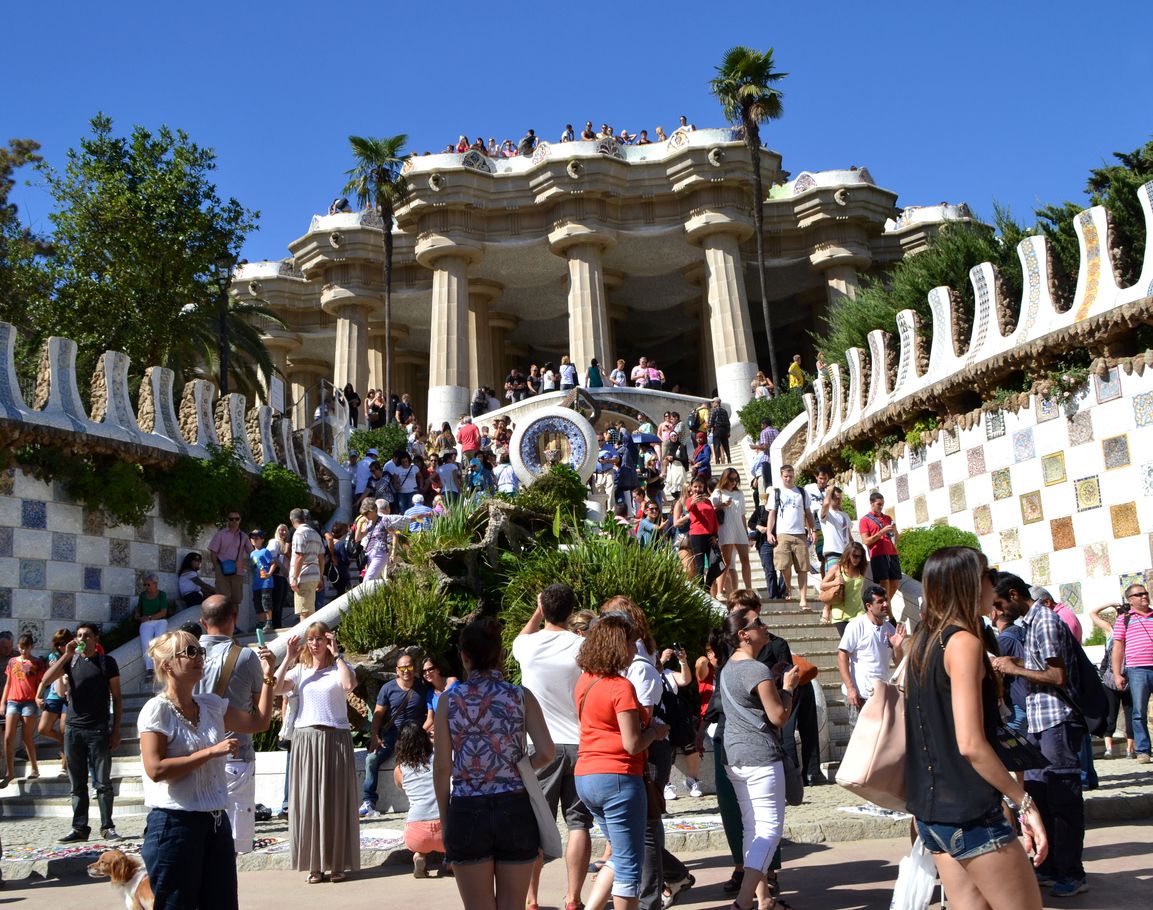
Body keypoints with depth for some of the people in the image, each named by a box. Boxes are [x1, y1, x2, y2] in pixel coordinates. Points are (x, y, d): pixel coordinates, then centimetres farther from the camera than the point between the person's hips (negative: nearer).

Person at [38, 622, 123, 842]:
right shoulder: (71, 660, 10)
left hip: (99, 731, -3)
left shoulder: (106, 662, 3)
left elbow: (116, 698, 3)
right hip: (73, 729, 3)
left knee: (103, 782, 0)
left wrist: (116, 730, -3)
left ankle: (107, 827, 8)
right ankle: (79, 828, 14)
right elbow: (46, 680, -6)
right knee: (77, 784, 7)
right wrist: (66, 655, -13)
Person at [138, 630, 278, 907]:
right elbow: (155, 769, -19)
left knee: (222, 902, 11)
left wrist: (267, 676, 8)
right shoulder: (157, 709, -11)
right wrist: (210, 752, -20)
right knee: (178, 902, 1)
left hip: (216, 821, 7)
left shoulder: (211, 704, 8)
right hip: (175, 823, -7)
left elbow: (258, 722, 16)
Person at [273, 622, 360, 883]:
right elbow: (277, 688, -6)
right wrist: (288, 658, -6)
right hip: (305, 738, 2)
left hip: (335, 739, -2)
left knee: (336, 800, 2)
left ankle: (337, 863, 9)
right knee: (308, 800, 2)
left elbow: (349, 685, -18)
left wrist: (336, 654, -12)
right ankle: (314, 864, 9)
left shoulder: (338, 667, 5)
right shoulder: (299, 670, 12)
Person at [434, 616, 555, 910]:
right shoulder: (521, 696, -1)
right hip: (515, 808, 1)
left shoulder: (449, 699, -2)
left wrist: (444, 817, 8)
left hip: (467, 811, 0)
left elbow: (442, 766, -2)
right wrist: (521, 770, 8)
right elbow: (546, 752, -11)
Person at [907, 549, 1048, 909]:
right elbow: (971, 744, -21)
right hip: (970, 813, -9)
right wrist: (1023, 802, -14)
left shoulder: (922, 642, 11)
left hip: (931, 809, 9)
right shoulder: (964, 641, -15)